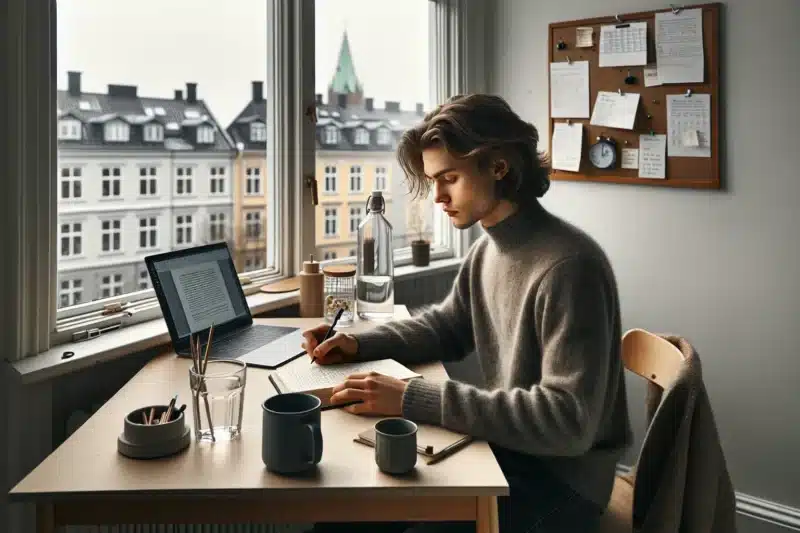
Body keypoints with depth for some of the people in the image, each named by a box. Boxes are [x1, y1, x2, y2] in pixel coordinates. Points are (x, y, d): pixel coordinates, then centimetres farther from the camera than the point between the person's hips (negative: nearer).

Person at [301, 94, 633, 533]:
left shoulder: (569, 265, -26)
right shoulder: (487, 249, 2)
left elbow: (568, 420, -30)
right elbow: (445, 326, 17)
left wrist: (415, 399, -32)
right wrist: (359, 343, -2)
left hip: (560, 477, -7)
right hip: (505, 448, 8)